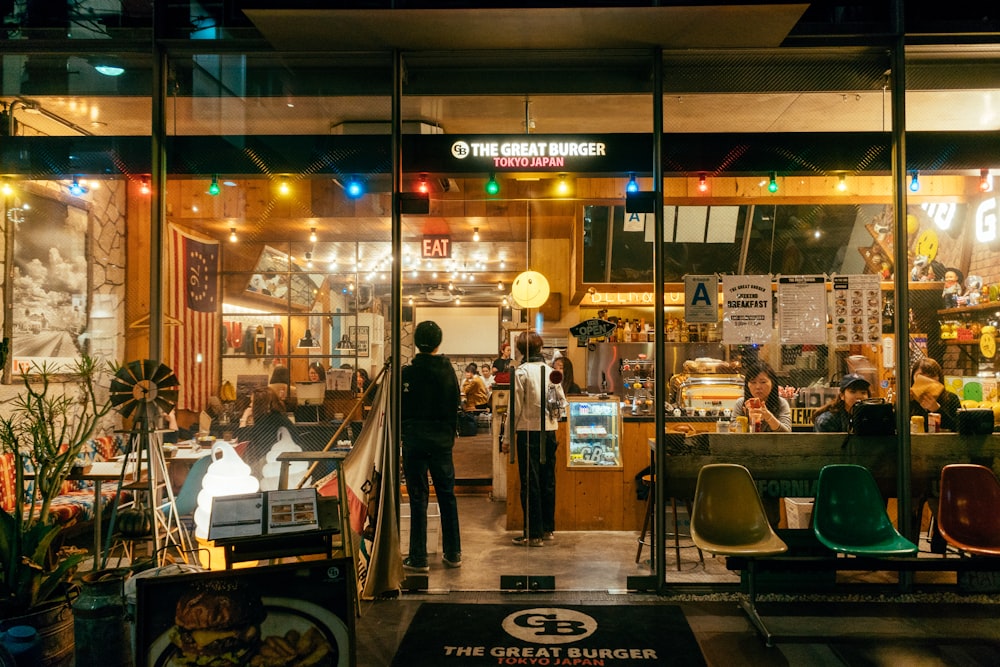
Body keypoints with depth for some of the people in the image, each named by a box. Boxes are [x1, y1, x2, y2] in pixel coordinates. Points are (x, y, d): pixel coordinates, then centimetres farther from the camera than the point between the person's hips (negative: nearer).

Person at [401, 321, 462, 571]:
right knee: (447, 496, 12)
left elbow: (400, 409, -7)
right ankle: (453, 554, 19)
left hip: (414, 440, -3)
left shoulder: (407, 372, -11)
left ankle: (419, 558, 7)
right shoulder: (448, 371, 0)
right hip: (442, 440, 3)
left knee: (418, 498, 2)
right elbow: (456, 406, 6)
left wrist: (403, 433, 7)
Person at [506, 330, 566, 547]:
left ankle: (533, 534, 4)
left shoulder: (521, 372, -10)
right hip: (549, 431, 5)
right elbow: (562, 402, 9)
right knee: (547, 481, 14)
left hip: (529, 431, -5)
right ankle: (548, 528, 23)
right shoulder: (551, 371, 5)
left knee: (530, 483, 0)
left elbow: (516, 407, -11)